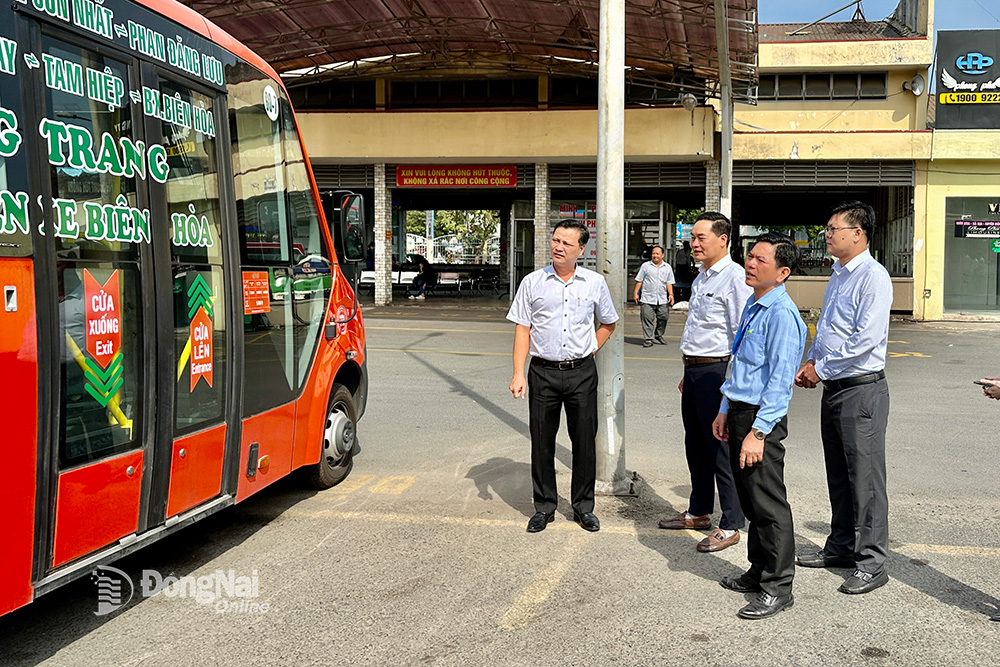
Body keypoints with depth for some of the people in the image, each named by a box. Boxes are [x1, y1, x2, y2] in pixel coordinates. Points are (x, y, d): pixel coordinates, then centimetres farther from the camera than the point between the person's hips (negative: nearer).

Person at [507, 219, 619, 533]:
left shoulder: (595, 283, 4)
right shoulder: (532, 282, 2)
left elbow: (608, 323, 19)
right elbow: (522, 329, 1)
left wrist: (588, 352, 7)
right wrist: (518, 374, -7)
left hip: (582, 372, 1)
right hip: (543, 372, 0)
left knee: (584, 440, 5)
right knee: (542, 441, 5)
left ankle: (583, 507, 20)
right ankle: (544, 507, 19)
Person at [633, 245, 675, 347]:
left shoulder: (667, 267, 13)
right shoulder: (645, 266, 6)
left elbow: (669, 283, 15)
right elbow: (639, 280, 7)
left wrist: (671, 294, 2)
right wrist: (635, 293, 0)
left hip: (662, 299, 3)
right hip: (647, 299, -2)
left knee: (663, 318, 5)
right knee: (648, 319, -6)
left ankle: (658, 335, 26)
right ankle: (648, 339, -2)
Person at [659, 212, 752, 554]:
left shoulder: (735, 277, -15)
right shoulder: (701, 277, 15)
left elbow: (743, 334, -19)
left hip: (717, 372, -9)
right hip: (694, 371, 10)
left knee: (720, 449, -2)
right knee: (695, 446, 18)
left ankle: (731, 525, 10)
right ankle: (699, 512, 33)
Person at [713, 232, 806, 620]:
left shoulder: (782, 314, -18)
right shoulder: (752, 307, 12)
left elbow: (780, 379, -21)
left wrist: (758, 431, -23)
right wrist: (726, 411, 20)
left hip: (764, 417, -9)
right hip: (740, 412, 9)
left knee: (768, 504, 1)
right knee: (749, 500, 18)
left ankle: (778, 588, 13)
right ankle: (759, 572, 33)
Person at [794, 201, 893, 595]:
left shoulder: (873, 277, -15)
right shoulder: (838, 276, 15)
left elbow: (867, 338, -23)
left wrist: (822, 369, -14)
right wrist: (811, 363, 8)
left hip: (861, 390, -9)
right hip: (833, 388, 9)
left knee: (865, 478, -3)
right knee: (838, 475, 17)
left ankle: (872, 563, 6)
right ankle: (841, 548, 29)